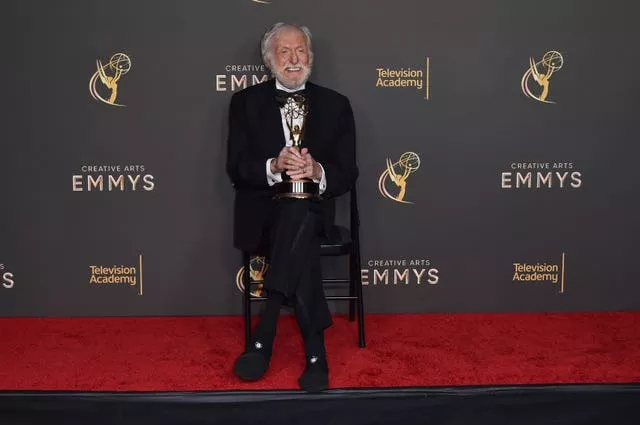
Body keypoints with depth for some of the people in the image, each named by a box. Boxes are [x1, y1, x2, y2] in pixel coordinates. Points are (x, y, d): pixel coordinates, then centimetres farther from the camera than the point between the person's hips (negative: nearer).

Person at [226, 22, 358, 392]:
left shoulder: (335, 105, 10)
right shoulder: (247, 102, 9)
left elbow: (348, 174, 3)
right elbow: (236, 169, -1)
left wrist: (316, 171, -20)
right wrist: (274, 166, -22)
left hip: (313, 211, 1)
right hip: (262, 213, 0)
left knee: (297, 216, -36)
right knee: (300, 235, -35)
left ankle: (265, 336, -33)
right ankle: (315, 349, -30)